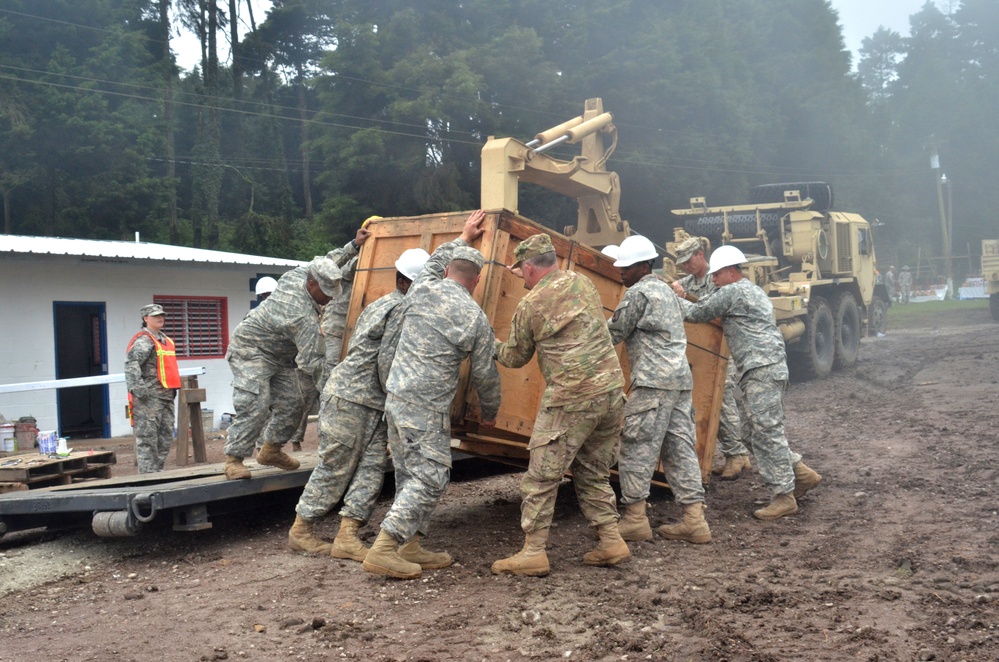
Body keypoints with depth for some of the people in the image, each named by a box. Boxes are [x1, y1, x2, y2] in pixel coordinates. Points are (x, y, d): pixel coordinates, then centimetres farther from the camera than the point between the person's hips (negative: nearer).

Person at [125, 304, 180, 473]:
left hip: (166, 395, 9)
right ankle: (148, 475, -7)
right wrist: (136, 387, -31)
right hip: (149, 396, -9)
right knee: (148, 437, -8)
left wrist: (173, 388, 24)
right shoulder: (143, 341, -9)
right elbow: (131, 364, -23)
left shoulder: (166, 340, 20)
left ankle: (158, 471, 19)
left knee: (166, 436, 11)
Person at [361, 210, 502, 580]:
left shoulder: (422, 289, 5)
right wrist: (490, 412, 19)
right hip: (427, 409, -7)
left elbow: (436, 260, 30)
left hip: (395, 398, 7)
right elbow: (485, 375, 2)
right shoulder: (475, 319, -8)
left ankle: (411, 546, 19)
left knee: (410, 476, 14)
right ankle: (383, 550, -10)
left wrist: (464, 237, 44)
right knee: (429, 478, -5)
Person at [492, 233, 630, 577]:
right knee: (593, 472, 19)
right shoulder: (581, 282, 9)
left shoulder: (529, 305, -5)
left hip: (571, 400, -7)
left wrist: (495, 346, 30)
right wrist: (533, 279, 42)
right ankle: (611, 541, 17)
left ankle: (533, 552, 5)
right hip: (612, 389, 7)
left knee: (542, 476, 3)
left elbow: (516, 358, 10)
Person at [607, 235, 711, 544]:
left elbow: (613, 334, -4)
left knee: (636, 448, -2)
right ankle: (694, 519, 4)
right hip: (681, 379, 9)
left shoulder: (638, 293, -6)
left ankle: (635, 518, 0)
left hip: (653, 381, -9)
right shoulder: (666, 289, 22)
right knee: (679, 447, 7)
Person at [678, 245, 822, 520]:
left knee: (766, 432, -9)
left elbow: (696, 314, -4)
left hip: (761, 370, -11)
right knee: (763, 430, 15)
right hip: (769, 367, 11)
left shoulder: (732, 292, -6)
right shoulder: (754, 291, 26)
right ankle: (801, 473, 18)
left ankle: (784, 497, -6)